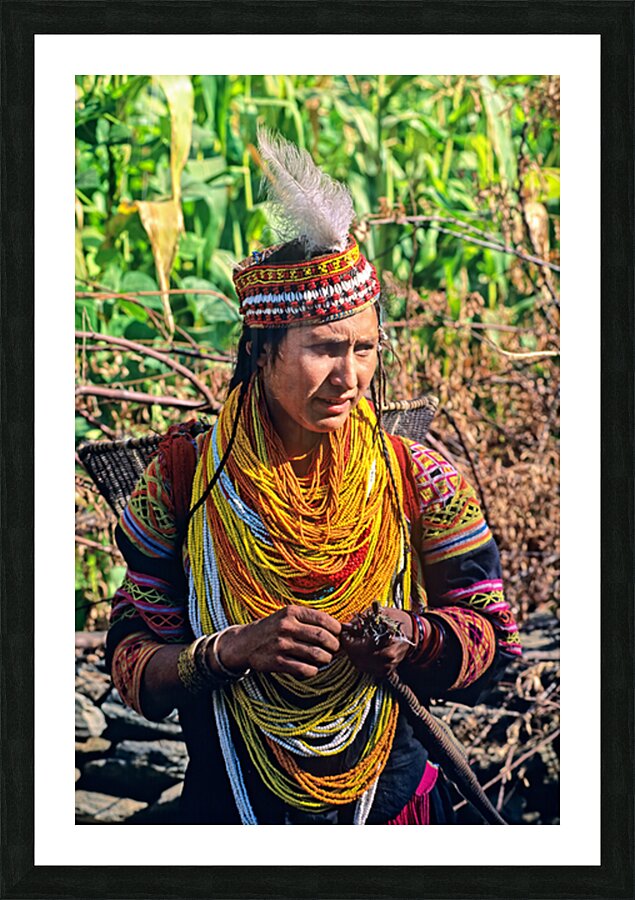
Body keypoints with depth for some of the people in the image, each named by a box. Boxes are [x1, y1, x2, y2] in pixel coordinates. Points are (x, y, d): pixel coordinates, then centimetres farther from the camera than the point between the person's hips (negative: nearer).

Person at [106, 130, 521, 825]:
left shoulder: (418, 482, -9)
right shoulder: (186, 475, -12)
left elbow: (492, 636, -3)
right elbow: (131, 660, -11)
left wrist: (412, 637, -23)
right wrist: (231, 650, -29)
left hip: (390, 804, 1)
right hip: (227, 807, -1)